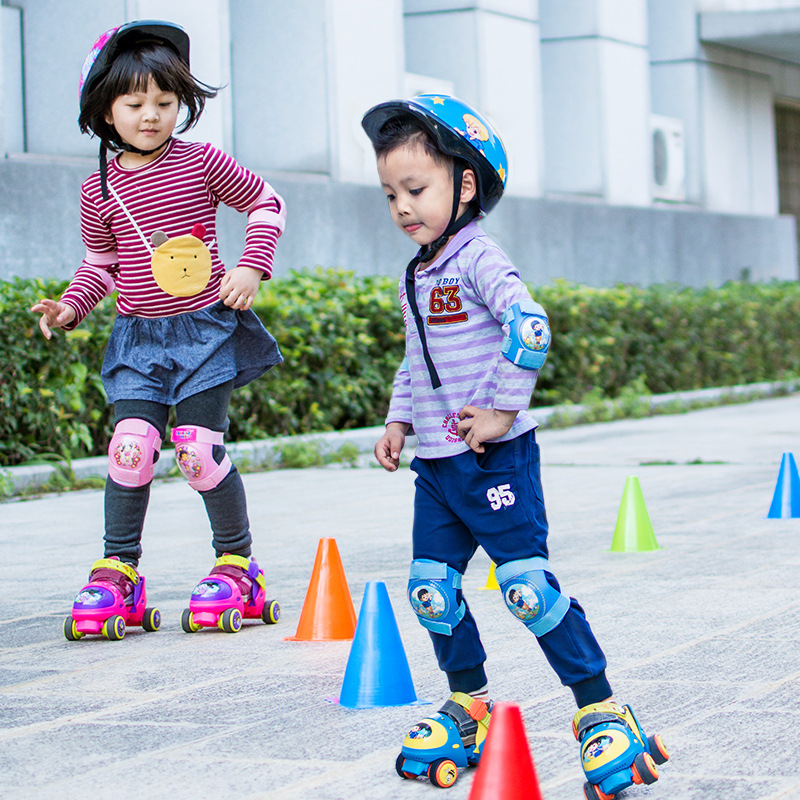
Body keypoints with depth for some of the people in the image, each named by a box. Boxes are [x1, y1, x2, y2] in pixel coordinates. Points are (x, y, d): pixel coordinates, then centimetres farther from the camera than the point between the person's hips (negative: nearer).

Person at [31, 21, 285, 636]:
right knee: (131, 446, -10)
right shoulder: (99, 190, 5)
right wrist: (71, 307, 1)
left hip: (205, 328, -2)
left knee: (201, 451, -5)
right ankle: (118, 566, 2)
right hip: (137, 338, 2)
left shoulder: (202, 162, -2)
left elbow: (265, 203, 9)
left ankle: (237, 558, 12)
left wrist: (253, 266, -4)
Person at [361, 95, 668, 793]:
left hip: (495, 458, -8)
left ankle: (599, 708, -1)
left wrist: (503, 406, -23)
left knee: (528, 588, -10)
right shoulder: (415, 277, 15)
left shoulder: (478, 259, -12)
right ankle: (469, 706, 22)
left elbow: (529, 327, -26)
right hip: (436, 464, 8)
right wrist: (399, 421, 18)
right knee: (432, 588, 7)